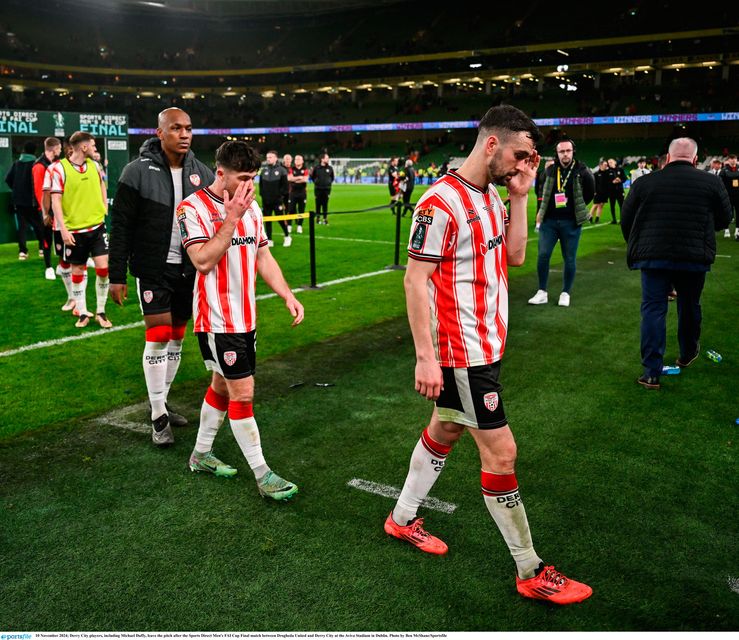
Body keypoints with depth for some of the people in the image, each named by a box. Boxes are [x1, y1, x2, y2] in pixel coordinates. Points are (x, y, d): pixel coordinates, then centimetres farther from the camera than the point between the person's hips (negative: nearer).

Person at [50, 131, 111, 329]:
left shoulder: (94, 165, 5)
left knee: (103, 268, -5)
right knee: (78, 271, 7)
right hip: (74, 229, -3)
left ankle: (100, 312, 10)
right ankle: (82, 313, 19)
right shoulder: (60, 168, -9)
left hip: (97, 226, 3)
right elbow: (56, 201, -10)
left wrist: (104, 208, 13)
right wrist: (63, 229, -15)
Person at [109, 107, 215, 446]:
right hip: (153, 270, -4)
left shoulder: (202, 174, 3)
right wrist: (117, 275, -8)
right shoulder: (138, 172, -9)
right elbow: (121, 227, -7)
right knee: (158, 335, -6)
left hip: (190, 271, 4)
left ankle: (161, 402, 29)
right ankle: (158, 417, 5)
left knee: (176, 337, 12)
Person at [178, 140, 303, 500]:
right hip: (217, 320, -8)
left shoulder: (251, 207, 9)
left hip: (245, 317, 8)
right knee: (242, 392, -6)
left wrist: (288, 295, 3)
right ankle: (262, 474, 5)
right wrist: (231, 219, -24)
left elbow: (263, 256, 13)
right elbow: (203, 261, -23)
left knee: (223, 385, 17)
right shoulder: (193, 208, -13)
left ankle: (201, 454, 35)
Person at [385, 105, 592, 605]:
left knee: (445, 430, 20)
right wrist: (426, 356, -21)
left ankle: (403, 518, 40)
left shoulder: (490, 196, 9)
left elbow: (515, 256, 12)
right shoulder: (441, 203, -20)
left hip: (486, 344, 10)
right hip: (461, 354, -9)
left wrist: (520, 197, 1)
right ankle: (530, 572, 12)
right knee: (501, 452, -3)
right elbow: (415, 281, -20)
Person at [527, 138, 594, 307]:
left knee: (569, 259, 5)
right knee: (543, 255, -3)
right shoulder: (550, 171, 3)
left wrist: (578, 207, 6)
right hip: (549, 220, 2)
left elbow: (590, 192, 7)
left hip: (571, 222, -2)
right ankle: (542, 292, 8)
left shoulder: (581, 171, -6)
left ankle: (565, 293, 17)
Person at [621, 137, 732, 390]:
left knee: (653, 310, 2)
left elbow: (626, 220, 6)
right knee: (689, 307, 21)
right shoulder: (711, 183, 1)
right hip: (694, 257, 1)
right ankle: (687, 354, 43)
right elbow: (725, 219, 10)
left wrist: (636, 247, 21)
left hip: (652, 256, -1)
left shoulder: (644, 182, 0)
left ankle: (652, 373, -3)